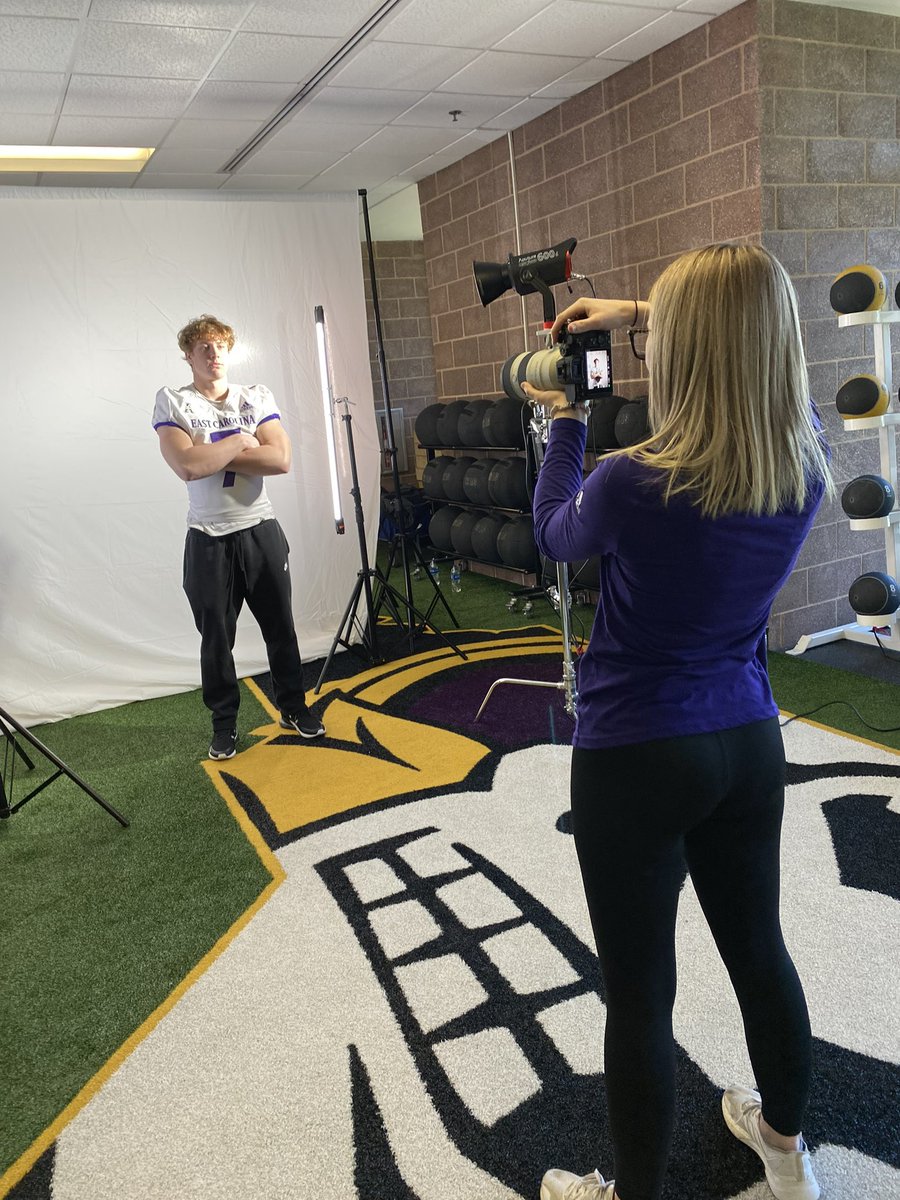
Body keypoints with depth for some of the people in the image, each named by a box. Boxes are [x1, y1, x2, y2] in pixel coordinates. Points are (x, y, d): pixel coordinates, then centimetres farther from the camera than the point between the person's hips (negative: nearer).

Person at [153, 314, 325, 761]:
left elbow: (280, 459, -11)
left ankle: (294, 708, 28)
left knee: (280, 627, 11)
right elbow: (188, 465, -21)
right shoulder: (172, 402, -4)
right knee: (216, 637, 7)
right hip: (208, 538, -2)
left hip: (260, 530, 2)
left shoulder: (257, 397, 4)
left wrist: (212, 454, -15)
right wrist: (242, 441, -11)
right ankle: (224, 724, 23)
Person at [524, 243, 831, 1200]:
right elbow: (751, 362, 14)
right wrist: (648, 315, 15)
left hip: (636, 758, -6)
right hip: (748, 742, 6)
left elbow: (555, 536, 0)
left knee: (639, 996, 9)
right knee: (758, 948, 24)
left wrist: (564, 423, 10)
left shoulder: (634, 484, -24)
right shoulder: (806, 464, -8)